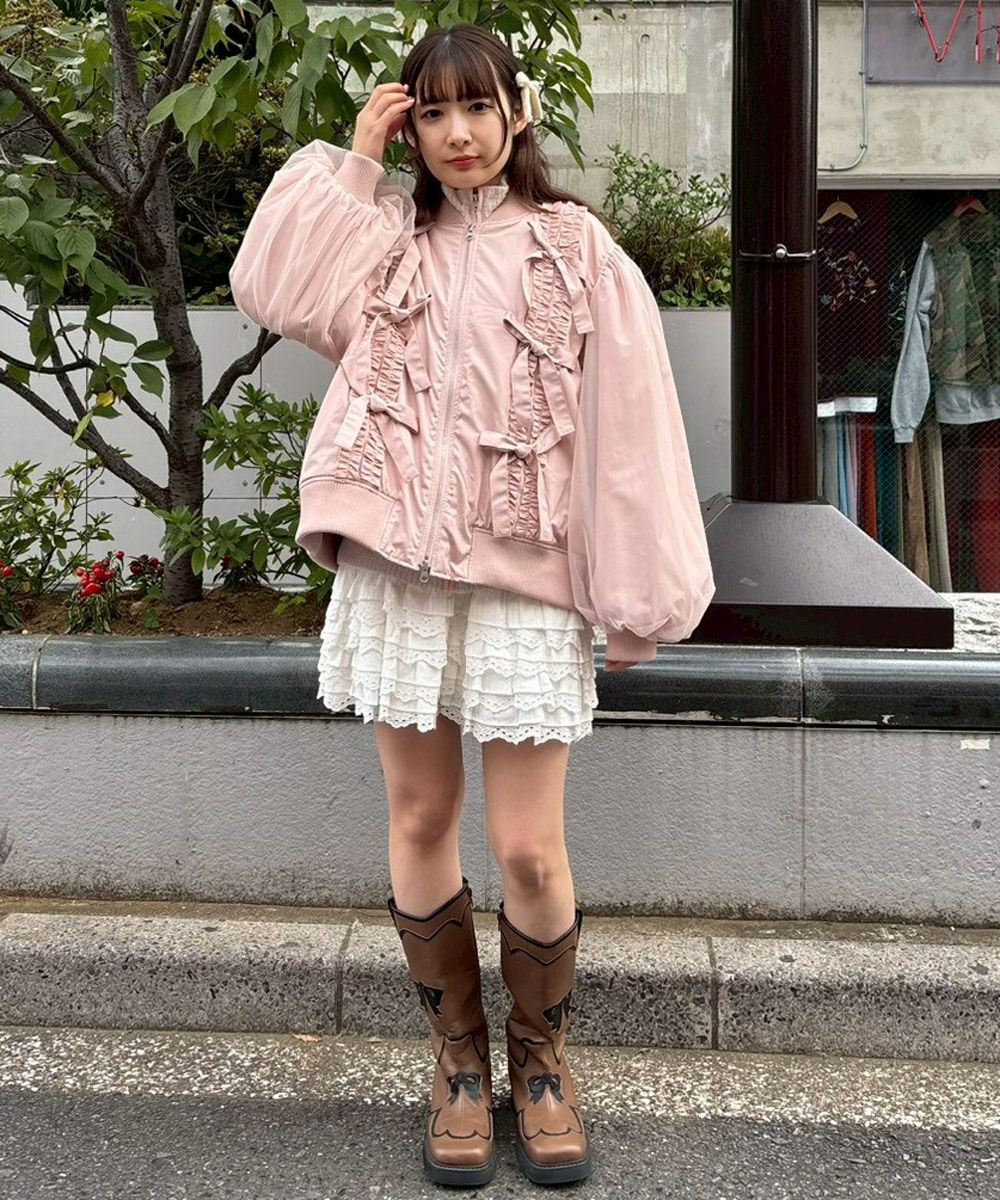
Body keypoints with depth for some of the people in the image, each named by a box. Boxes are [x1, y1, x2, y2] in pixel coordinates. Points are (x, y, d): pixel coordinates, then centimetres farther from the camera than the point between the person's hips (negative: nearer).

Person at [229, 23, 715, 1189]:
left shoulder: (575, 250, 2)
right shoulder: (388, 244, 13)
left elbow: (626, 425, -3)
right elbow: (268, 283, -1)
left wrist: (637, 600, -8)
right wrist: (352, 158, 2)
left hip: (525, 577, -3)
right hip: (398, 570, 3)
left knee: (528, 850, -2)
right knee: (420, 820, 9)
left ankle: (540, 1054, 23)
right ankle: (458, 1052, 27)